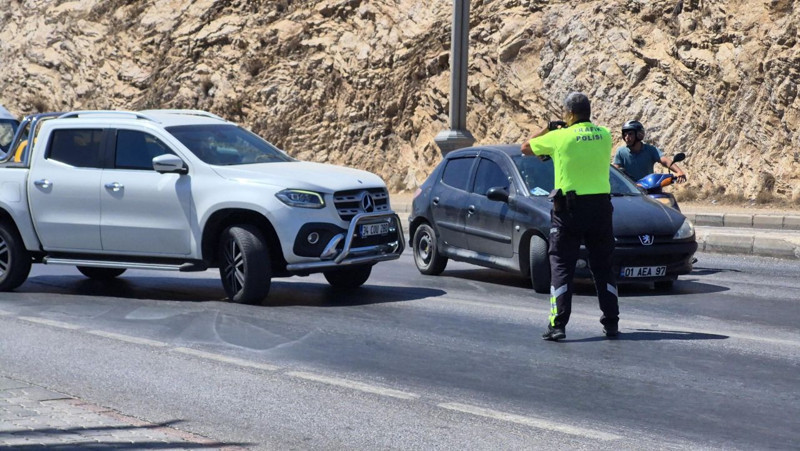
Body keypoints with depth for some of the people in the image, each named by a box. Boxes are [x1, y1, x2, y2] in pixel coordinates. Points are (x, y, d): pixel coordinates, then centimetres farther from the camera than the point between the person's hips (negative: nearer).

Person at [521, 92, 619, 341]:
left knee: (562, 266, 2)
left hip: (569, 208, -4)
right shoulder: (604, 135, 2)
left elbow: (526, 148, 5)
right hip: (601, 205, 4)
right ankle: (611, 323, 15)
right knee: (603, 266, 13)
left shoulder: (559, 137, -8)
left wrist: (547, 129, 20)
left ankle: (558, 325, -5)